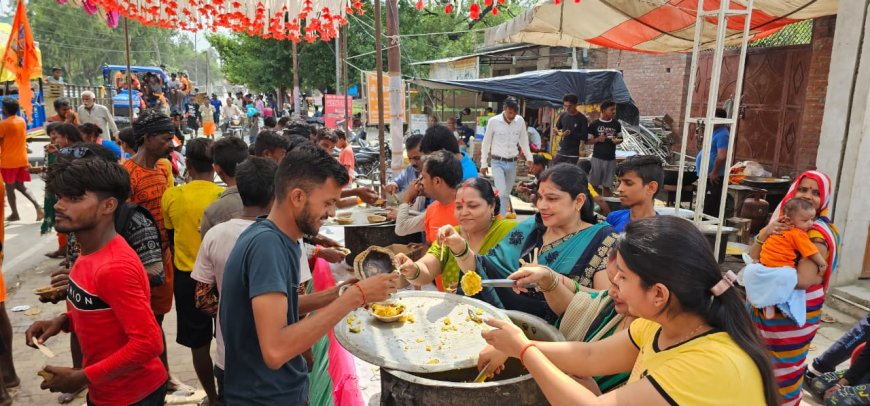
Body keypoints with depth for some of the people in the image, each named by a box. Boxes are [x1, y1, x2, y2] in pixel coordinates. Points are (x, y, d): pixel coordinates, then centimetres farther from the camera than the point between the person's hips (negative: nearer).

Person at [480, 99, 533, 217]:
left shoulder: (520, 121, -2)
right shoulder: (493, 121, -9)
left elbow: (524, 141, 9)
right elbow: (486, 143, -2)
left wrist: (529, 158, 0)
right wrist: (484, 163, -1)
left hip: (512, 163, 3)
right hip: (498, 163, -3)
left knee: (507, 193, 10)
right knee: (502, 193, -15)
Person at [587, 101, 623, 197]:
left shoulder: (616, 124, 3)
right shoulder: (594, 124, -5)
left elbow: (620, 138, 12)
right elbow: (588, 141, -1)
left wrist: (617, 141, -11)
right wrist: (598, 139, -19)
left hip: (611, 159, 2)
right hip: (597, 158, -2)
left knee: (607, 185, 9)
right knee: (594, 184, 3)